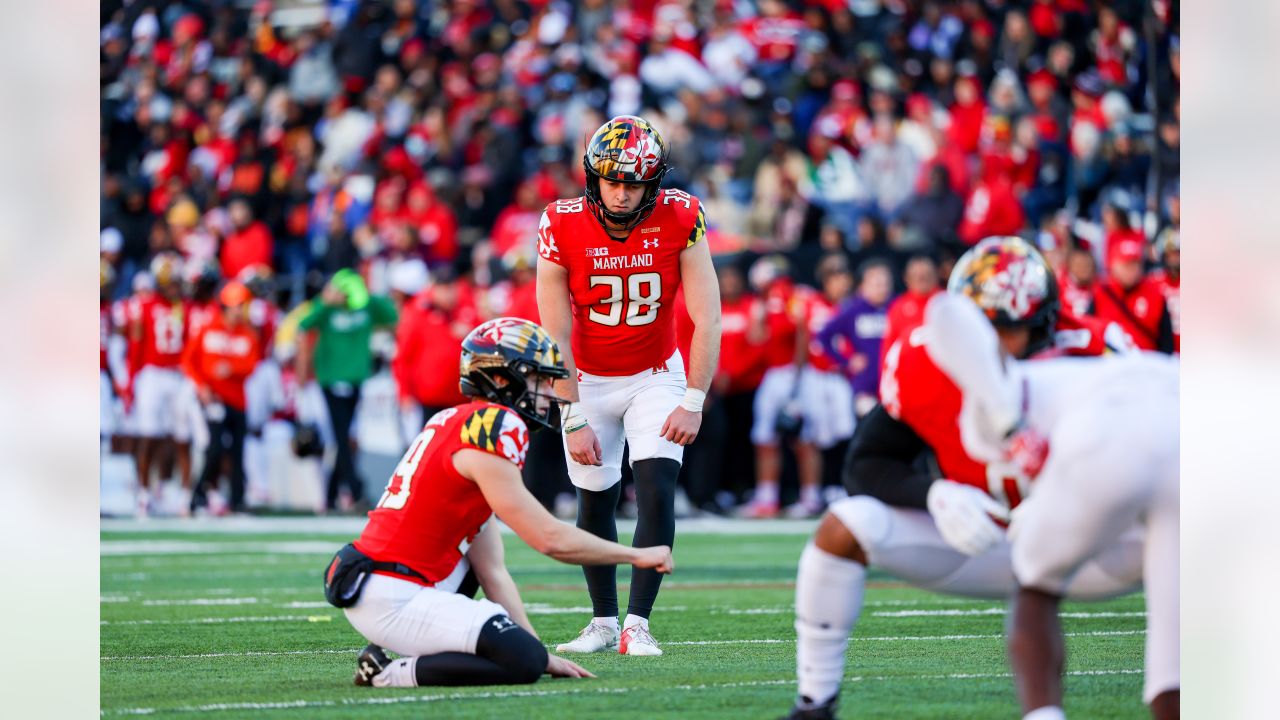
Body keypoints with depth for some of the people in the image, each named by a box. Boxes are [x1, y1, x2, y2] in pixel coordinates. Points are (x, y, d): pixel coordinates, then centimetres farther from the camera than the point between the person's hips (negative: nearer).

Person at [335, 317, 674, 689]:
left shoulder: (456, 422, 17)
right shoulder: (491, 432, -12)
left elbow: (490, 571, 15)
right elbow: (551, 539, -13)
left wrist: (541, 652, 11)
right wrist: (637, 555, 0)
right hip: (392, 601, -10)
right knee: (525, 662, -17)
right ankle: (390, 674, -11)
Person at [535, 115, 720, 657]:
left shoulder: (680, 220, -20)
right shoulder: (563, 227, -20)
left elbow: (706, 319, -16)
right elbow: (556, 337, -14)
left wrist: (693, 403, -21)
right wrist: (574, 420, -15)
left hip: (655, 376, -1)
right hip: (588, 381, 1)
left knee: (656, 489, -17)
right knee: (595, 503, 6)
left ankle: (638, 624, -14)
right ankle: (604, 622, 21)